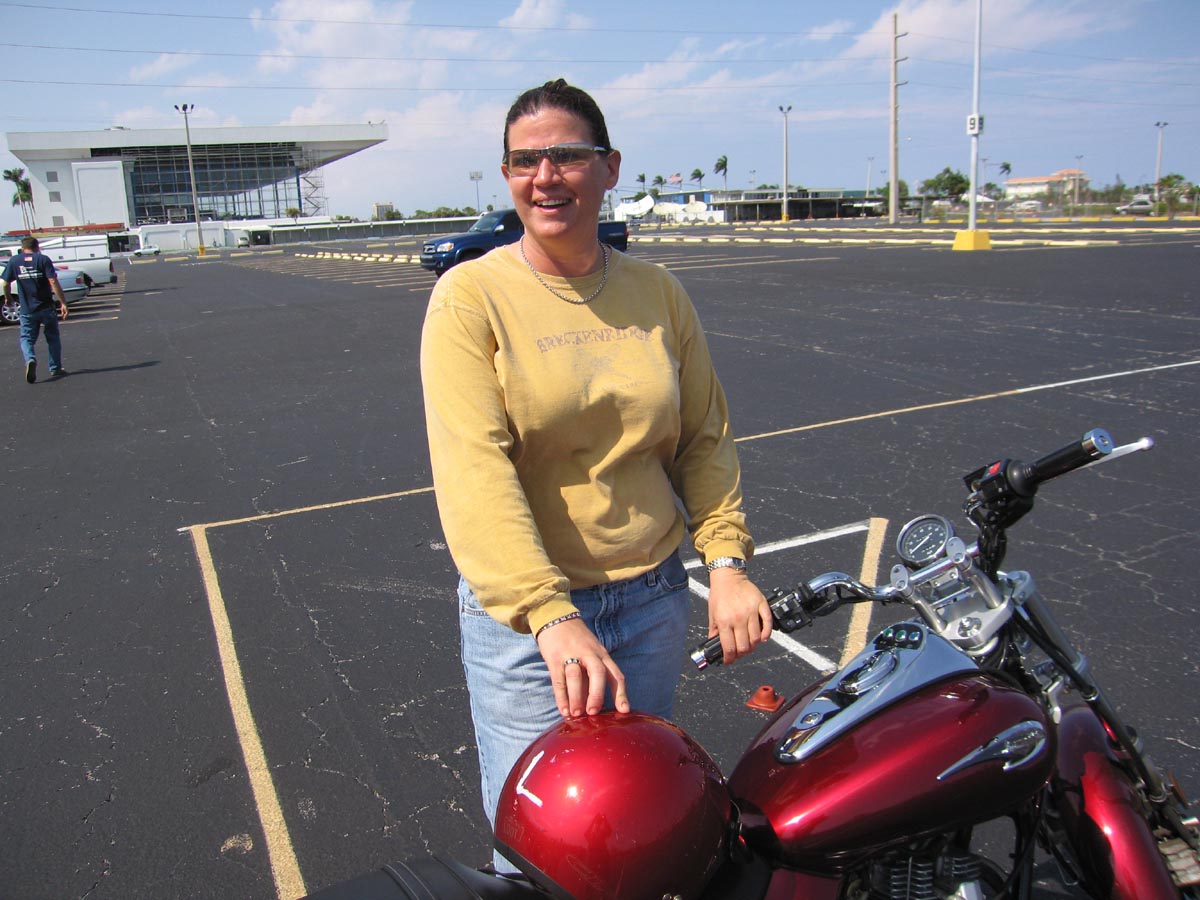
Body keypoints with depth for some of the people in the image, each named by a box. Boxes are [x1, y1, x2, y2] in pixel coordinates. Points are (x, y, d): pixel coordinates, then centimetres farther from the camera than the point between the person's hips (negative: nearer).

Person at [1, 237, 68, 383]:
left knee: (27, 338, 10)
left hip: (27, 309, 1)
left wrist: (8, 297, 23)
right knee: (52, 338, 14)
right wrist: (63, 302, -13)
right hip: (46, 307, -1)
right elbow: (53, 282, -14)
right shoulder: (43, 259, -5)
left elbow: (4, 283, 3)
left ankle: (30, 360, -18)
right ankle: (56, 369, 17)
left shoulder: (14, 261, 3)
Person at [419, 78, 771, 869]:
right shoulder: (471, 295, -10)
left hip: (655, 599, 4)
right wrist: (549, 617, -30)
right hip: (523, 614, -4)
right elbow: (474, 469, -20)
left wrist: (727, 560, -6)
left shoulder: (658, 293, 4)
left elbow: (706, 436, 8)